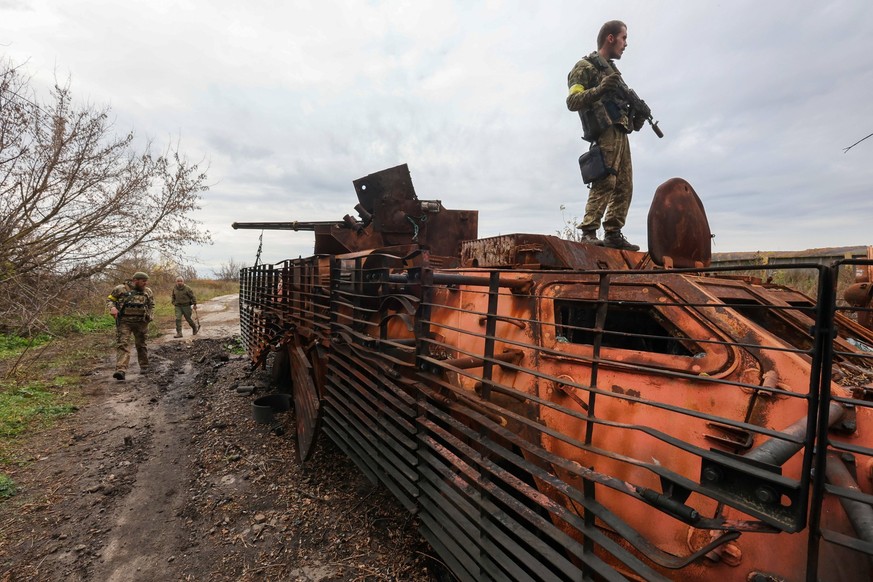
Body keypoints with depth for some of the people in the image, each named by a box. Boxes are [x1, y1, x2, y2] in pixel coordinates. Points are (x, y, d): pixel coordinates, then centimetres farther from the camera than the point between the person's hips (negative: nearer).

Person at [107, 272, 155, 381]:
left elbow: (151, 305, 18)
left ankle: (144, 366, 28)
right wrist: (112, 307, -14)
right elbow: (110, 300, 6)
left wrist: (149, 316, 4)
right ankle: (121, 370, -19)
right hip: (124, 321, -3)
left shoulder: (148, 292, 7)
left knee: (141, 344, 13)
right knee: (122, 344, -12)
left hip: (141, 322, 3)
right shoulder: (120, 289, -2)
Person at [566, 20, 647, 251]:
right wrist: (599, 89, -25)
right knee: (605, 182, -20)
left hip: (621, 134, 9)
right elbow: (572, 101, -11)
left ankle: (613, 234, 6)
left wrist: (637, 119, 7)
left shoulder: (611, 69, 28)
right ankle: (588, 232, -21)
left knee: (624, 187, 4)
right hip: (607, 133, -9)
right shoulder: (585, 67, 4)